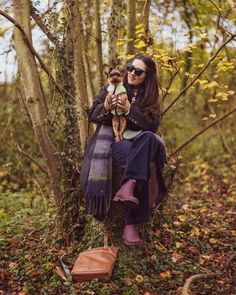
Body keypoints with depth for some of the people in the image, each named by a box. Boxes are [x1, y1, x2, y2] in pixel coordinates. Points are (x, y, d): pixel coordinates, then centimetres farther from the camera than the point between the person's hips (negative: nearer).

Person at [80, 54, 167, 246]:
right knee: (139, 164, -36)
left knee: (149, 138, -37)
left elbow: (152, 126, -5)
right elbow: (92, 115, 5)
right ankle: (131, 223, -36)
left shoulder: (151, 98, 9)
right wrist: (105, 107, -18)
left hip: (137, 140, 2)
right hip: (112, 138, -2)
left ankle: (127, 188, -45)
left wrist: (129, 110, -19)